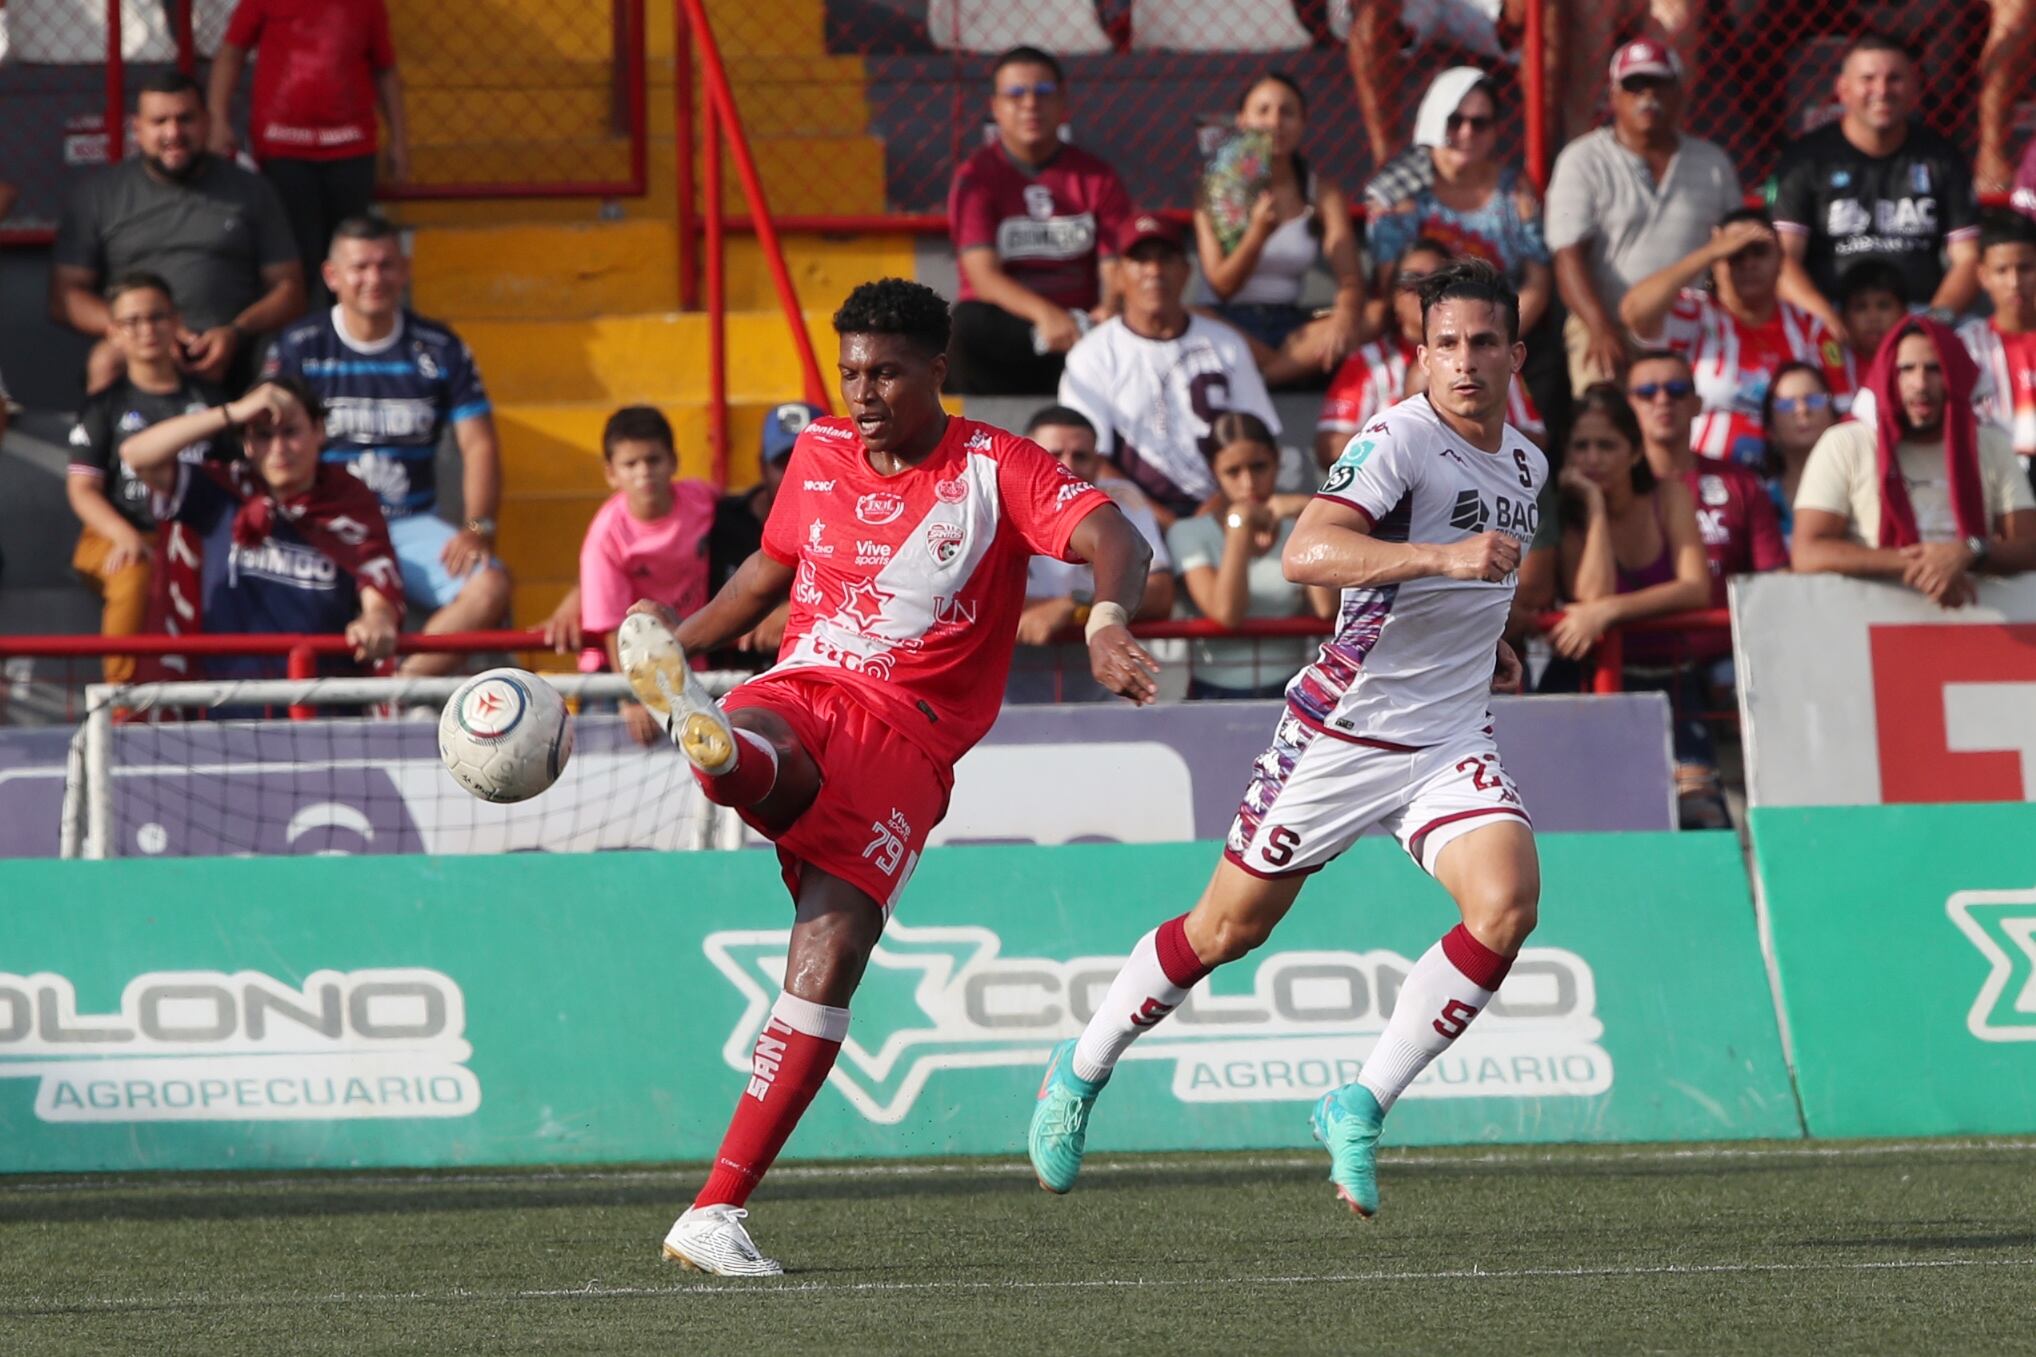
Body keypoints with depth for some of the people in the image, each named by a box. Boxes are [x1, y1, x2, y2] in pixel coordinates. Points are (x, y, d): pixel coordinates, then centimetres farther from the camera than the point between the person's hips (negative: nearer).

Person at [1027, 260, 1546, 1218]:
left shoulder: (1524, 464, 9)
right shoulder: (1401, 439, -17)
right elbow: (1307, 553, -35)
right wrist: (1444, 558, -43)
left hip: (1449, 743, 5)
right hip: (1343, 733, -5)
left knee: (1506, 904, -20)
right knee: (1229, 927, 6)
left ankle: (1359, 1107, -9)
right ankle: (1084, 1071, 31)